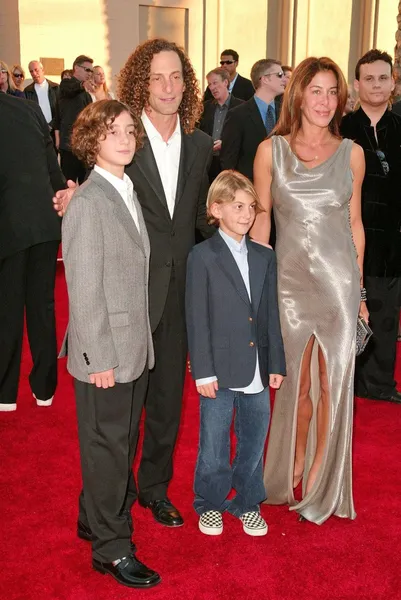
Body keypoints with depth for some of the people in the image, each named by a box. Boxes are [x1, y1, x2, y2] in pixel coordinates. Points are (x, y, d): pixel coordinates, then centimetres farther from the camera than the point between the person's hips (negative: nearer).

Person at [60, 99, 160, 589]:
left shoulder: (128, 194, 9)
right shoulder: (88, 202, -16)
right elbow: (84, 288, -18)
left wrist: (136, 342, 11)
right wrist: (98, 357, -18)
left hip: (129, 344, 8)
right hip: (103, 350, -8)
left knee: (121, 439, 20)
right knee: (107, 445, 5)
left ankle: (96, 517, 40)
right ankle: (110, 547, 21)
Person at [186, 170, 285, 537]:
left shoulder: (265, 258, 9)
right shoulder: (203, 256, -5)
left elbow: (271, 314, 10)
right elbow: (197, 319, -8)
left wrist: (276, 363, 8)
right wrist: (203, 371, -11)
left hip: (257, 369, 4)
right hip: (220, 369, -4)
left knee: (254, 440, 13)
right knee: (214, 444, 8)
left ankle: (247, 502, 32)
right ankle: (210, 503, 28)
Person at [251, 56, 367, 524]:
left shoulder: (351, 154, 2)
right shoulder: (271, 151, 0)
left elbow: (354, 222, 8)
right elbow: (260, 221, 2)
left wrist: (358, 287, 8)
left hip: (338, 279, 0)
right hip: (290, 279, 0)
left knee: (333, 380, 6)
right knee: (297, 379, 12)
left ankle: (321, 479, 24)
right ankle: (294, 464, 35)